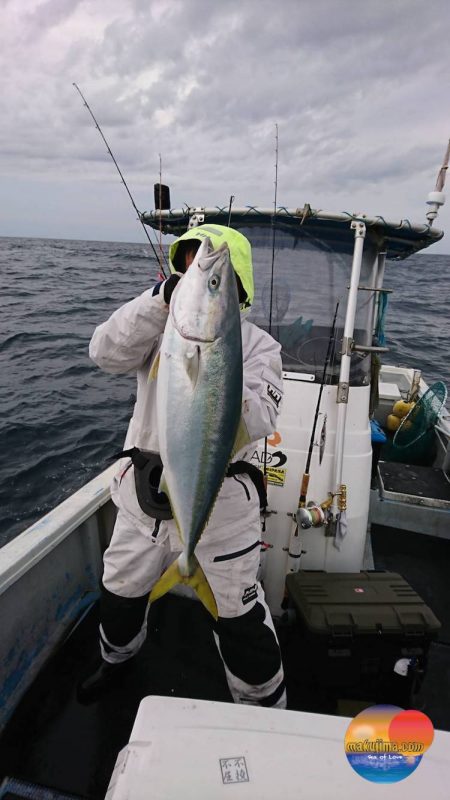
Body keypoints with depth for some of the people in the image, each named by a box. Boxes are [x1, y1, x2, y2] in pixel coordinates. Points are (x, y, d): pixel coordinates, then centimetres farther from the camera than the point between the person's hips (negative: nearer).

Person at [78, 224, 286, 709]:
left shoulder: (258, 345, -5)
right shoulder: (161, 327, 0)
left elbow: (258, 424, -17)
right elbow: (107, 354, -19)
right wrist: (162, 298, -30)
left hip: (220, 500, -3)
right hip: (145, 489, 4)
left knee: (240, 615, 11)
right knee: (121, 591, 26)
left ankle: (265, 709, 40)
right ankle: (115, 659, 60)